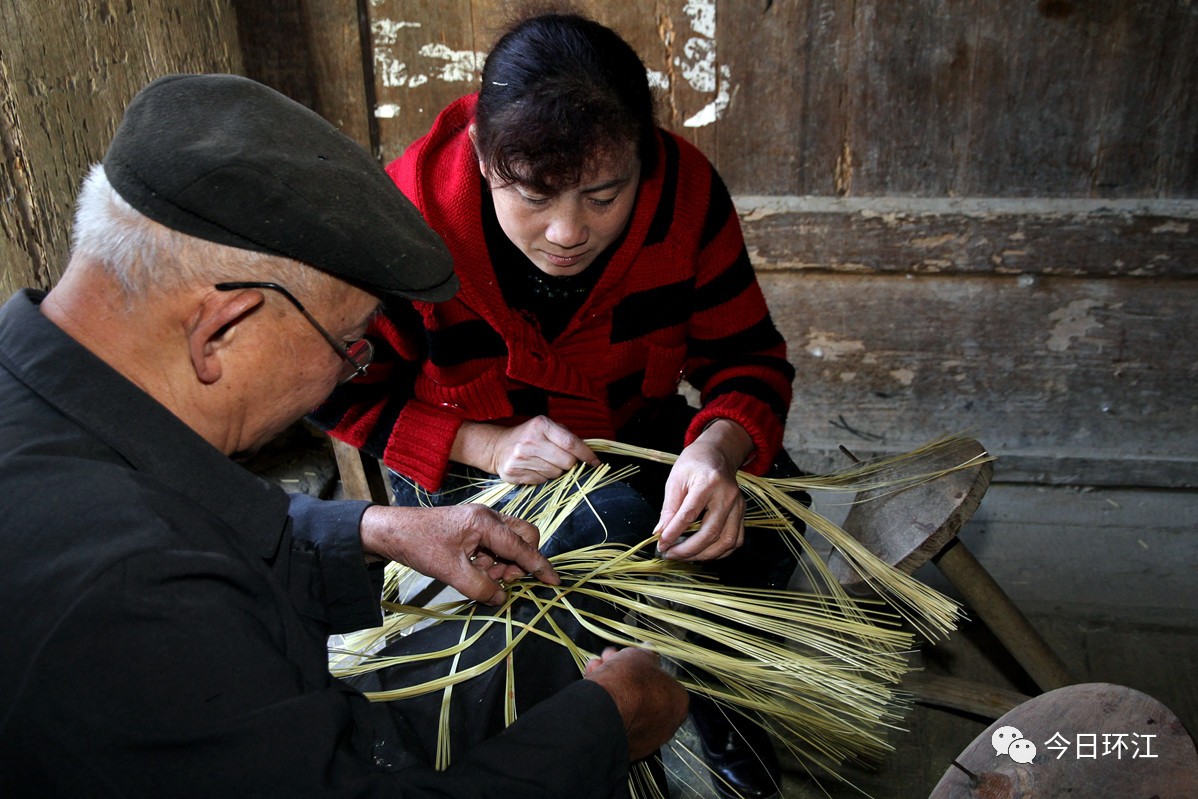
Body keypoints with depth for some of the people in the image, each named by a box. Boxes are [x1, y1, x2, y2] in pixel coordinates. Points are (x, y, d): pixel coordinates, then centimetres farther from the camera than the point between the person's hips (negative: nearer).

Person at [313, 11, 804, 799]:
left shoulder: (685, 191, -19)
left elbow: (748, 357, -12)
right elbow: (340, 391, -13)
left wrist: (719, 446, -35)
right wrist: (485, 444, -27)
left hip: (634, 435, 3)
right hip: (463, 466, -2)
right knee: (610, 532, -32)